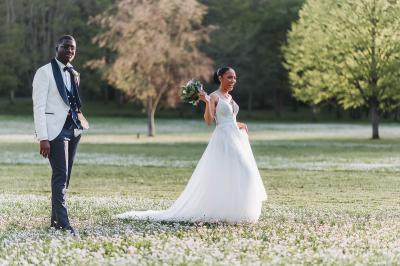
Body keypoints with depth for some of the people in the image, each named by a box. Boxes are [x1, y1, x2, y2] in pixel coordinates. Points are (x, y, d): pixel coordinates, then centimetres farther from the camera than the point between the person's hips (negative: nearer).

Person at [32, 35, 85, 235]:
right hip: (54, 129, -7)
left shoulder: (73, 74, 15)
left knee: (64, 176, 9)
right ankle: (63, 223, -15)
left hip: (73, 128, 7)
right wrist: (43, 138, -17)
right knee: (60, 175, -13)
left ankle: (55, 219, 15)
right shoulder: (45, 73, -6)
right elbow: (39, 106, -10)